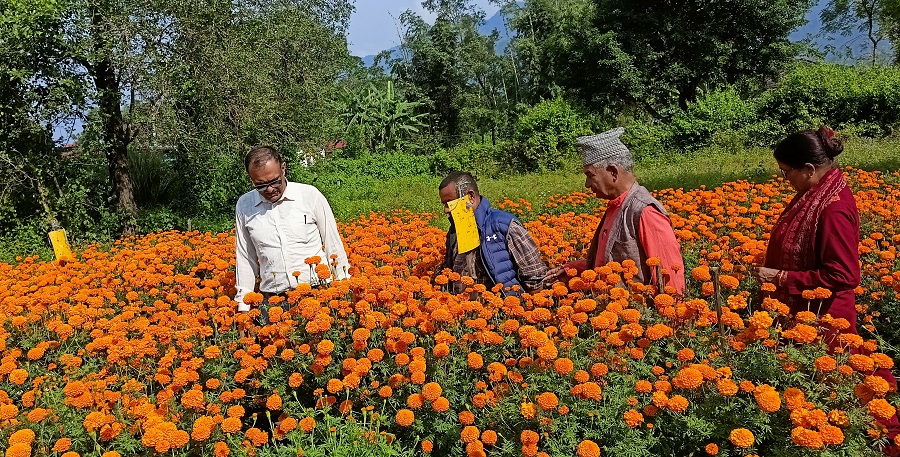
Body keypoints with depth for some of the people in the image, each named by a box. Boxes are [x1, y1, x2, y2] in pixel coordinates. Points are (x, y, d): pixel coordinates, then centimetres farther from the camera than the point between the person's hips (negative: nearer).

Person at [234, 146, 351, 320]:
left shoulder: (310, 195, -2)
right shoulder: (244, 205, 5)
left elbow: (334, 245, 5)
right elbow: (244, 258, 15)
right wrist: (243, 305, 13)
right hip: (272, 299, 2)